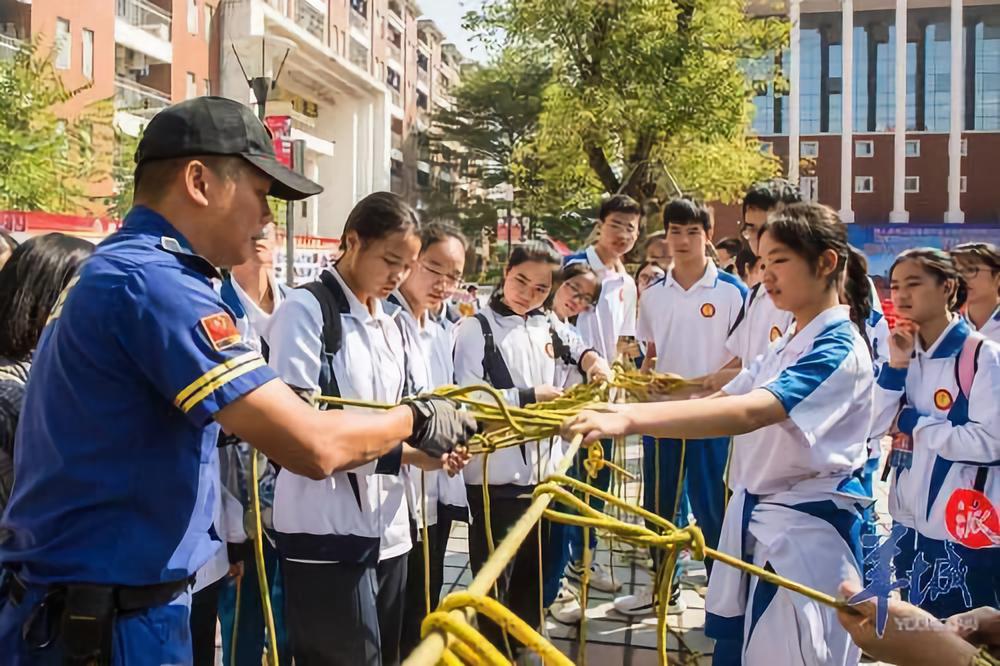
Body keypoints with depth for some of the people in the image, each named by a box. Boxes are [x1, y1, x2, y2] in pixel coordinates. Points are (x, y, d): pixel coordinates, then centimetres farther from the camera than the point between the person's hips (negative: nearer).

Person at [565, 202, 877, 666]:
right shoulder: (785, 346, 11)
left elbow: (748, 412, -36)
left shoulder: (840, 350, -20)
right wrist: (626, 411, -5)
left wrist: (630, 418, -47)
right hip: (754, 523, 9)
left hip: (804, 533, -9)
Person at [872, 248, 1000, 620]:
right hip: (909, 522, 7)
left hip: (962, 531, -7)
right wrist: (896, 365, -9)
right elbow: (873, 426, 1)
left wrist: (913, 422, -11)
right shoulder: (907, 354, 8)